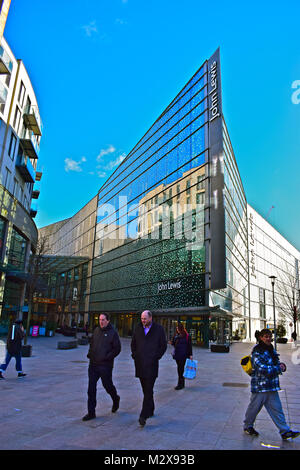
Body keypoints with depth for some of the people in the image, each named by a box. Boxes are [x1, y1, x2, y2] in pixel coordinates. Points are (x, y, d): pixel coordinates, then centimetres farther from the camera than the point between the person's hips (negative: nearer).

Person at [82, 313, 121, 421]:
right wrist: (90, 353, 5)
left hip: (105, 365, -5)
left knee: (107, 385, 11)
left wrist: (107, 357, -17)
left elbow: (117, 349, -10)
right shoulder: (96, 330, 7)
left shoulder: (113, 333, -9)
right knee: (91, 388, 4)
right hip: (93, 364, 5)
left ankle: (116, 400, 41)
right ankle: (91, 413, 14)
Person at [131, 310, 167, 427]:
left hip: (151, 364, -4)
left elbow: (163, 346, 1)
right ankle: (150, 411, 29)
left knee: (148, 390, -8)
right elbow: (133, 343, 19)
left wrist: (155, 357, -6)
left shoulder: (159, 329, -3)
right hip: (140, 364, 5)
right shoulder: (138, 328, 8)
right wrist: (134, 355, 8)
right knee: (146, 390, 14)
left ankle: (144, 416, -7)